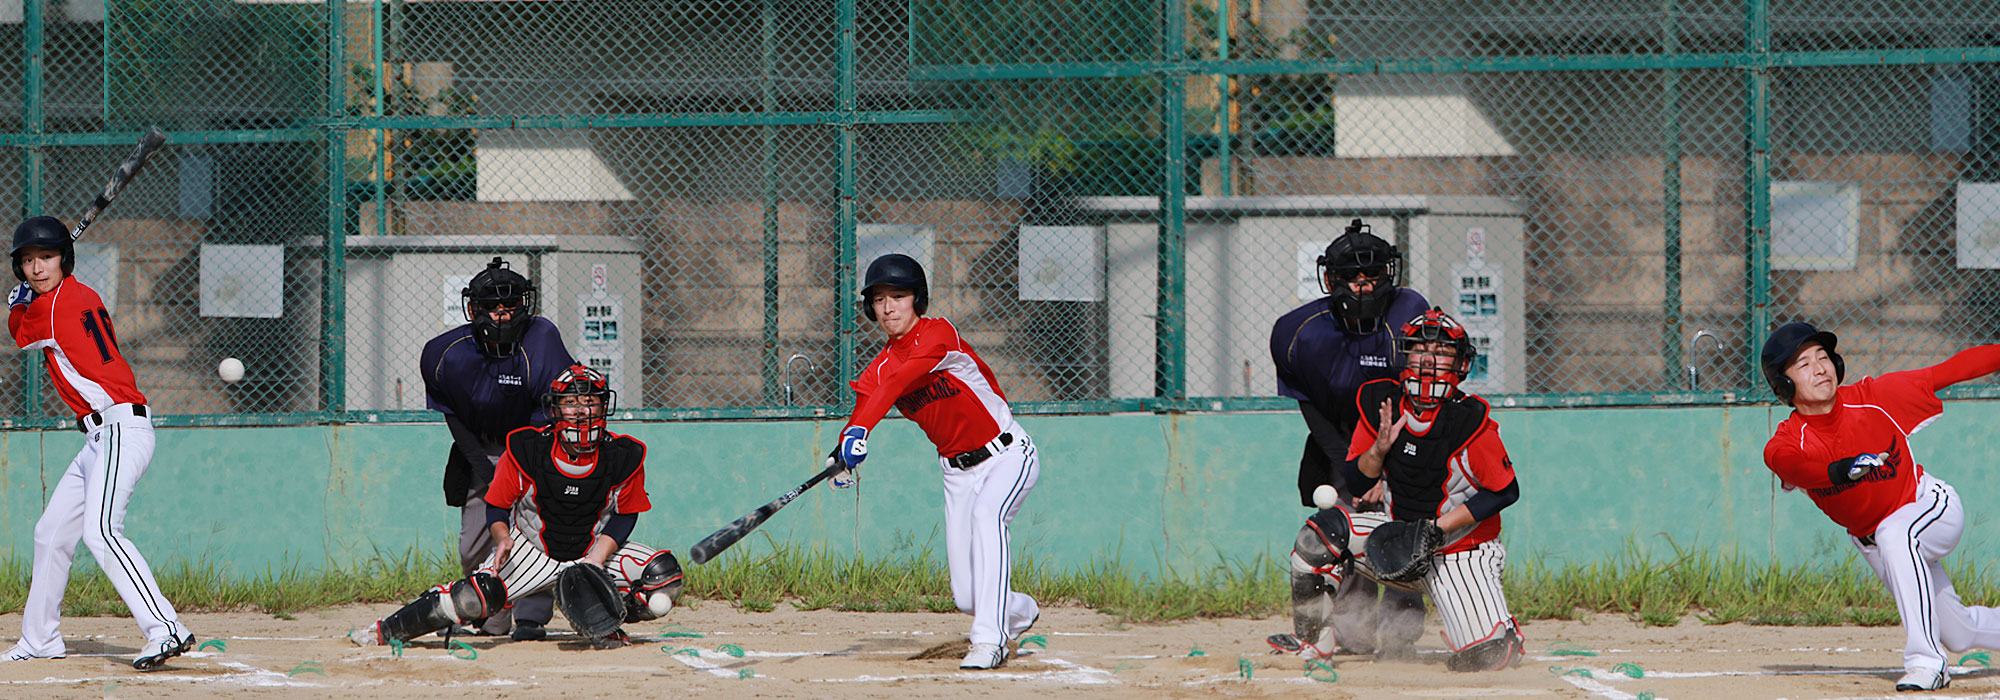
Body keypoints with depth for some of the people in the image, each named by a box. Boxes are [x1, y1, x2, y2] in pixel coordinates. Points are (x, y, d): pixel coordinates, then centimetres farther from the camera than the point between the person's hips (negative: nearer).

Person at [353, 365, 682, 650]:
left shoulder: (624, 457, -13)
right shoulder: (524, 450, -16)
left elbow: (625, 515, -2)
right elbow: (496, 506, -5)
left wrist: (597, 558, -17)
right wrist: (503, 538, -26)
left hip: (598, 549, 2)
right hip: (531, 552, -2)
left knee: (664, 573, -20)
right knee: (479, 595, -28)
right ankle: (387, 630, -12)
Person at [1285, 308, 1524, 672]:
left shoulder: (1471, 420, -19)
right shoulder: (1378, 402, -5)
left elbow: (1505, 492, -14)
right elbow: (1354, 478, 3)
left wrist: (1440, 526, -20)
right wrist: (1380, 448, -20)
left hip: (1459, 551, -4)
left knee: (1488, 655, -18)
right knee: (1324, 531, -17)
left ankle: (1501, 625, 21)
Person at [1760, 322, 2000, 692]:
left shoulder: (1876, 397, -17)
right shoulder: (1787, 441, -19)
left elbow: (1948, 371, -11)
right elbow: (1787, 463, -43)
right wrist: (1840, 470, -61)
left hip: (1932, 506, -3)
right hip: (1873, 544, 3)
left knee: (1894, 534, -38)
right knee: (1959, 634, 10)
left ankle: (1925, 662, -36)